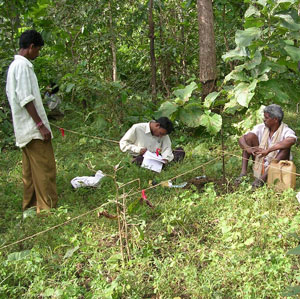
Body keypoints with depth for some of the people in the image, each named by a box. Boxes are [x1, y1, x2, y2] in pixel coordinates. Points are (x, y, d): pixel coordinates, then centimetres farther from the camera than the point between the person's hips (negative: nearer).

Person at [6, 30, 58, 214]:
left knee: (31, 171, 14)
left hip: (25, 129, 10)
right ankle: (48, 209, -2)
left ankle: (31, 207, 21)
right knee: (45, 169, -6)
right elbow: (26, 99, -20)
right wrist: (41, 125, -20)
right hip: (33, 129, -10)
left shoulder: (14, 65, 17)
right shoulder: (23, 65, -13)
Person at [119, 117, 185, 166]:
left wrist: (165, 159, -26)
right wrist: (138, 150, -19)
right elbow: (123, 144, -6)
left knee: (180, 151, -15)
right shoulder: (137, 128, -6)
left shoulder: (164, 135, 6)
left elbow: (167, 148, -4)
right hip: (141, 158, -4)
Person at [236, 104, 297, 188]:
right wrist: (248, 148, -34)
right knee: (250, 136, -12)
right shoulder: (261, 128, -4)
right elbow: (241, 139, -10)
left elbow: (292, 140, -41)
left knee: (286, 146, -29)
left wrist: (268, 150, -48)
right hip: (260, 163, 3)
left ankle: (264, 177, -38)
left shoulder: (285, 131, -16)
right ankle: (243, 172, -22)